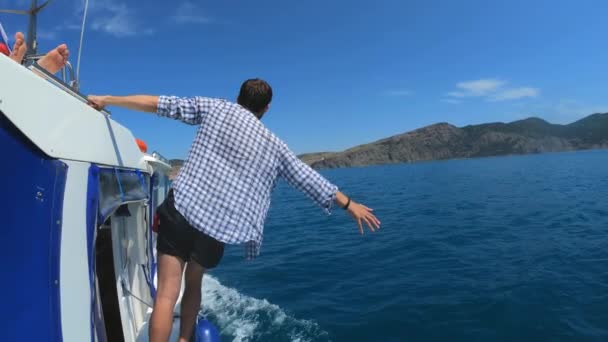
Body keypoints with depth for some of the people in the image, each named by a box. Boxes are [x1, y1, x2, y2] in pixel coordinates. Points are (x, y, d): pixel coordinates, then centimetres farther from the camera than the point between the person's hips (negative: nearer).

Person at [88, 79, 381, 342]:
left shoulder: (216, 108, 9)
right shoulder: (273, 145, 11)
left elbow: (160, 104, 8)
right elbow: (310, 179, 13)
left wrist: (107, 100, 17)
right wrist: (349, 204, 22)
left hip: (182, 208, -2)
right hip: (220, 226, 2)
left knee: (167, 293, -1)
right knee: (193, 284, 26)